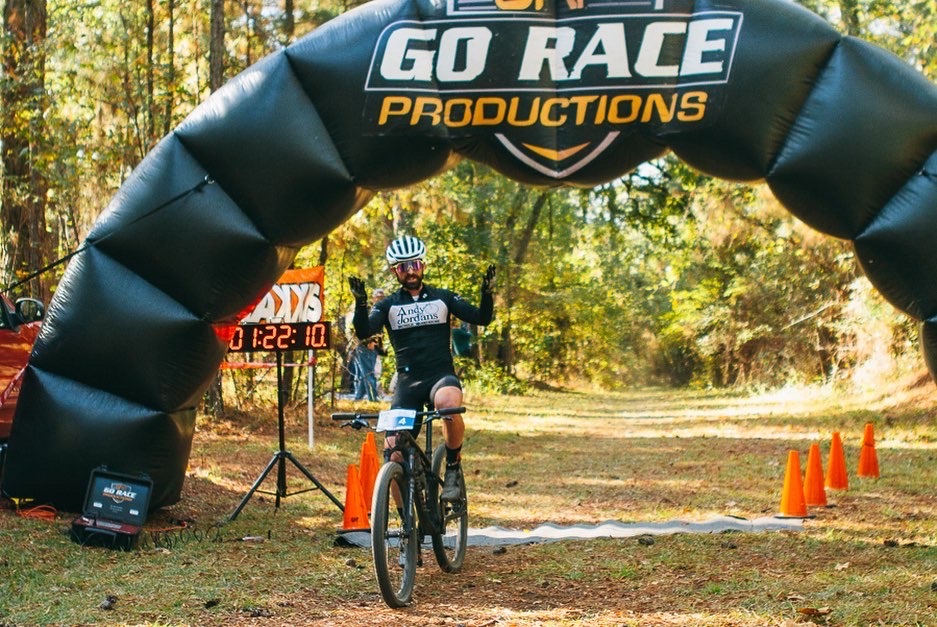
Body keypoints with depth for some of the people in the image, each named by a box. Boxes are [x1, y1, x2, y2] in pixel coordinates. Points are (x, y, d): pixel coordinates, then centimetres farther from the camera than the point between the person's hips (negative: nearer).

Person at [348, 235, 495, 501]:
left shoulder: (443, 298, 8)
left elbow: (481, 318, 1)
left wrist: (487, 294, -19)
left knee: (448, 403, -38)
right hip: (407, 382, 1)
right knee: (392, 452, -12)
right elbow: (364, 332, -9)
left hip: (442, 376, -1)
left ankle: (453, 467, -15)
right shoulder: (388, 305, 7)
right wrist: (360, 303, -26)